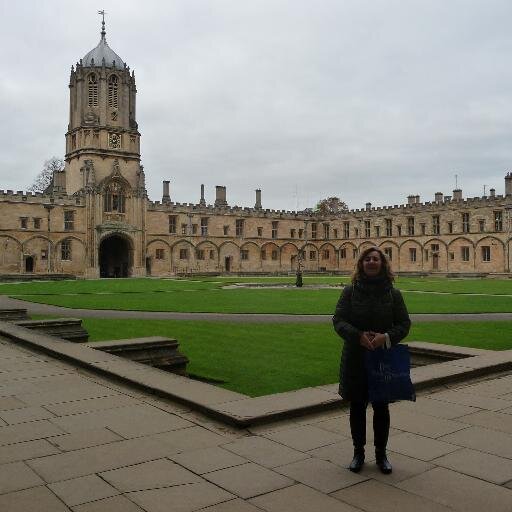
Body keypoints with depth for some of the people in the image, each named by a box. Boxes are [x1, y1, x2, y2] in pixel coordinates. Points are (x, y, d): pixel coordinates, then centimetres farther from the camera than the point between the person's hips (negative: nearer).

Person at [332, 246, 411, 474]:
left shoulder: (392, 293, 0)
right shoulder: (350, 291, -2)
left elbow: (404, 323, 1)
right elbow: (338, 320, -6)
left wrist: (386, 337, -18)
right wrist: (358, 336, -23)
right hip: (355, 359, 0)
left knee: (381, 408, 10)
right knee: (357, 407, 10)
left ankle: (381, 454, 27)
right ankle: (358, 453, 27)